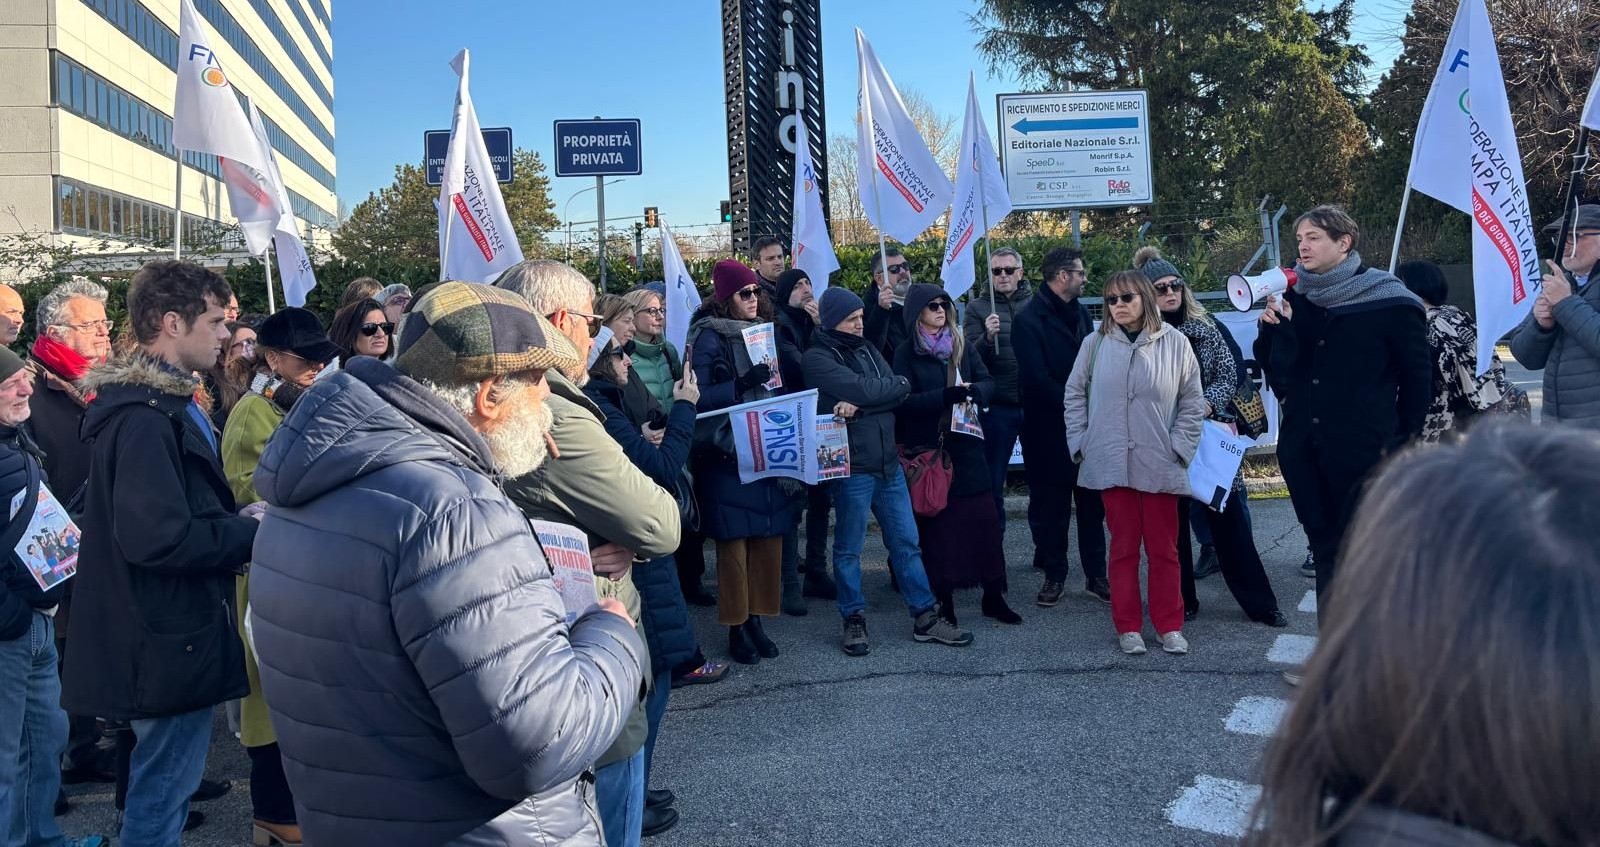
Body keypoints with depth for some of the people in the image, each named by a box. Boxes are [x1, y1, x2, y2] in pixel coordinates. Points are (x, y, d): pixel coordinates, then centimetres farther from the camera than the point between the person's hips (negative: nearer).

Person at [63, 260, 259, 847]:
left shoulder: (165, 401, 12)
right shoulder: (145, 417, -22)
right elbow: (157, 537, -29)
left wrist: (237, 523, 6)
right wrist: (248, 533, -16)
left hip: (174, 628, 10)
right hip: (171, 638, -10)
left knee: (162, 781, 23)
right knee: (164, 790, 4)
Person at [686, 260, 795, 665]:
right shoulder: (709, 337, -3)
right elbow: (700, 397, -12)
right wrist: (741, 384, -23)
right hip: (728, 456, -6)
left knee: (769, 538, 6)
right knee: (734, 543, -2)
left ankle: (756, 618, 18)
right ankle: (736, 627, 8)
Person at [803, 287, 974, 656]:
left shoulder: (866, 348, 13)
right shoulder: (817, 358, -7)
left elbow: (900, 395, 0)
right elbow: (864, 390, -20)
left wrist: (859, 405, -18)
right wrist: (896, 385, -2)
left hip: (888, 462, 6)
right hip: (851, 467, -6)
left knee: (907, 542, 10)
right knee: (849, 549, 6)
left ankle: (925, 617, 18)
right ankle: (854, 621, 19)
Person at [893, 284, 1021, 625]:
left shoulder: (960, 344, 11)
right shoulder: (907, 352, -1)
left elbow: (988, 381, 8)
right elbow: (904, 401, -9)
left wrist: (973, 391, -15)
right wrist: (947, 396, -21)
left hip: (966, 444, 4)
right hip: (929, 449, -3)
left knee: (983, 518, 3)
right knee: (938, 524, 0)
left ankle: (993, 596, 13)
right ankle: (943, 601, 10)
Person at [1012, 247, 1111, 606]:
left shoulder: (1079, 312, 11)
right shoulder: (1028, 320, -11)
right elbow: (1037, 378, -17)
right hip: (1049, 429, -5)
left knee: (1091, 502, 9)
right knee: (1051, 505, 5)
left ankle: (1095, 574, 18)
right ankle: (1054, 575, 17)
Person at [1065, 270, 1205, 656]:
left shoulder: (1174, 342, -2)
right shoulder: (1096, 344, 1)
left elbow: (1192, 400, 3)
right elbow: (1075, 393, 9)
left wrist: (1180, 446, -3)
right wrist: (1080, 443, 3)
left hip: (1159, 464, 0)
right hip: (1111, 464, 1)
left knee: (1164, 547, 7)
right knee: (1123, 546, 7)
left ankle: (1169, 626, 19)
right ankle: (1128, 627, 16)